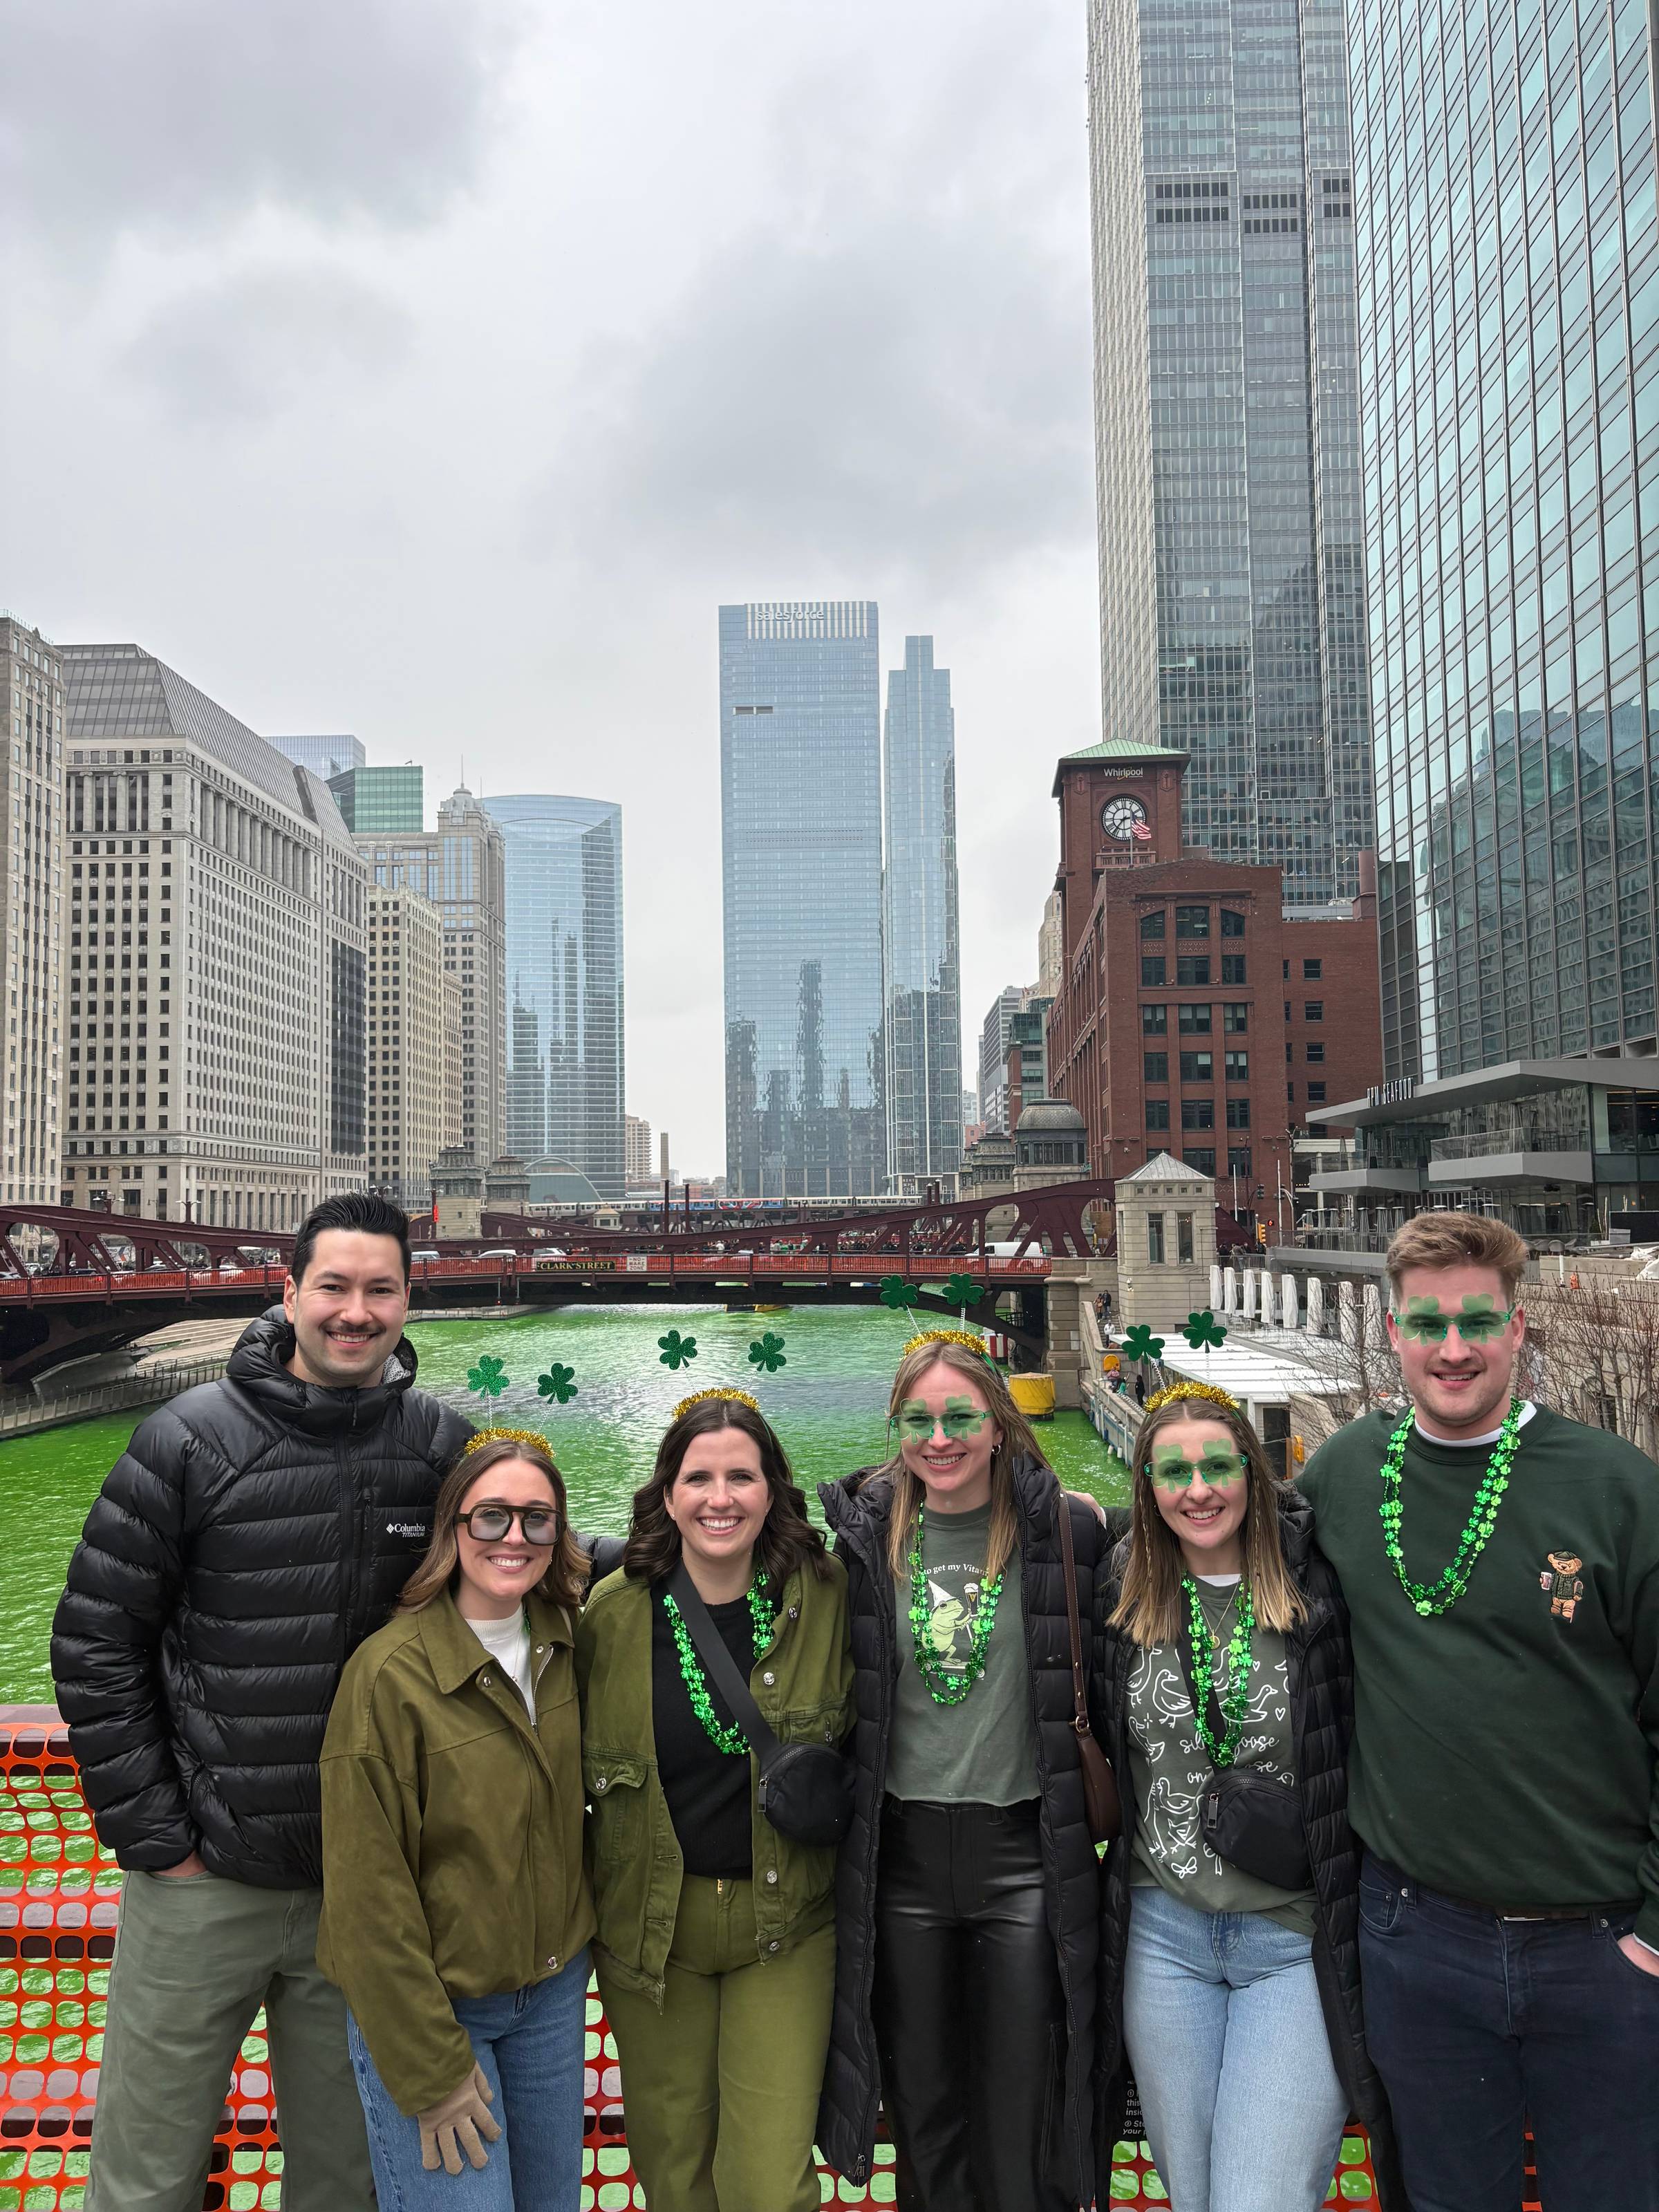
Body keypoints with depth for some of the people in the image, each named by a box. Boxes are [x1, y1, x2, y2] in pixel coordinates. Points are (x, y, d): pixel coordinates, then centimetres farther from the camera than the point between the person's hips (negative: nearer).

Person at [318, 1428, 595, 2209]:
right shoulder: (391, 1672, -21)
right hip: (427, 2003, -6)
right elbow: (369, 1895, -17)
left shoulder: (563, 1644, -3)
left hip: (555, 1989, 6)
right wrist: (431, 2070, -15)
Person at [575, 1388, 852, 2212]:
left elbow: (854, 1741, 4)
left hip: (786, 1926, -1)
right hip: (650, 1921, 1)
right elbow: (573, 1768, 1)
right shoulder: (613, 1611, -10)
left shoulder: (824, 1595, -11)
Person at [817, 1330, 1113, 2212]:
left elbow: (1102, 1679, 2)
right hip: (901, 1849, 2)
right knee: (919, 2103, 17)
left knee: (1023, 2108, 8)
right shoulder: (865, 1536, 0)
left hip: (1024, 1849, -2)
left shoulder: (1065, 1530, -6)